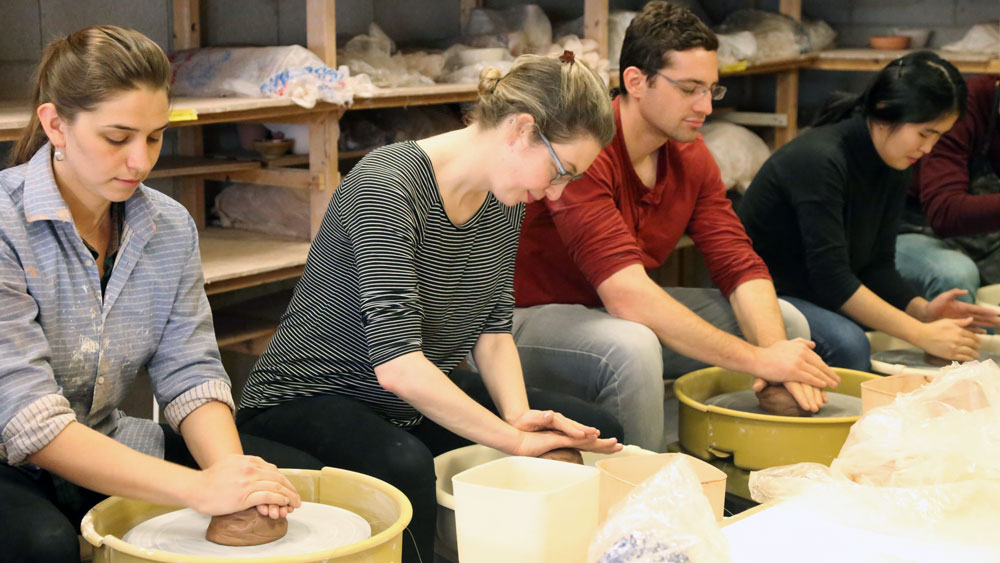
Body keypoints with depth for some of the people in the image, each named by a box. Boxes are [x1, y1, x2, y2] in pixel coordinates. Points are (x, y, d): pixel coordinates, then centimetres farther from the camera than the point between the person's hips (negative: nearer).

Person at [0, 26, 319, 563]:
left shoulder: (170, 226, 2)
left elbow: (189, 372, -2)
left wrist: (230, 472, -24)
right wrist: (198, 488, -34)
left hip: (107, 450, 6)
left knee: (294, 474, -8)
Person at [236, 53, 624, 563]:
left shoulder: (505, 200, 2)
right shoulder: (387, 187, -26)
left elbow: (494, 328, 5)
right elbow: (397, 366, -31)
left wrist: (519, 414, -14)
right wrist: (515, 440, -29)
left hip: (422, 398, 8)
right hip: (312, 400, -8)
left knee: (598, 431, -4)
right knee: (404, 466, -40)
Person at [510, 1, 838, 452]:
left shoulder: (691, 156, -1)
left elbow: (741, 267, -4)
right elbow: (626, 295, -36)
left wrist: (777, 352, -24)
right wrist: (757, 359, -34)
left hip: (619, 320, 8)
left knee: (785, 323, 2)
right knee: (631, 347, -39)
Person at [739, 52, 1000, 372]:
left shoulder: (892, 171, 2)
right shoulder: (820, 161, -26)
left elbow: (878, 265, 2)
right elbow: (832, 279, -29)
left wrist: (921, 309, -18)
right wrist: (921, 334, -30)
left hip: (820, 297, 8)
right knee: (847, 342, -36)